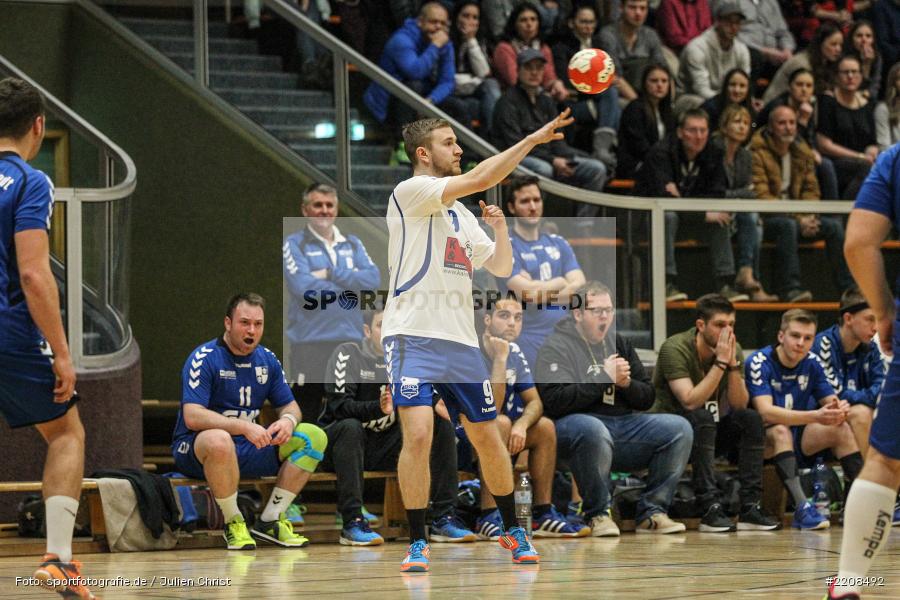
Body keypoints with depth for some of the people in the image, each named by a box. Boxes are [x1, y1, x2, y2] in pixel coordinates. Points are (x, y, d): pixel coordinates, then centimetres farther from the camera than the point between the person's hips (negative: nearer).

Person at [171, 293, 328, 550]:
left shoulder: (267, 359, 7)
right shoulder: (204, 358, -14)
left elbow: (290, 406, 13)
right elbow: (192, 416, -24)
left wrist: (288, 420, -14)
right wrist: (244, 427, -34)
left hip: (249, 449, 7)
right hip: (196, 449, -6)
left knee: (314, 437, -7)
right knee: (219, 441, -42)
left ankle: (270, 520, -6)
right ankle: (233, 523, -21)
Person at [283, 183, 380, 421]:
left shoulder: (352, 244, 15)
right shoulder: (295, 244, 1)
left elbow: (373, 278, -1)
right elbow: (301, 286, -15)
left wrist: (332, 274, -10)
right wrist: (349, 285, -5)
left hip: (350, 341, 5)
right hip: (310, 344, -5)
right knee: (306, 413, -3)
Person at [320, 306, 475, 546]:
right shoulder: (347, 355, -7)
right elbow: (338, 406, -20)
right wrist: (378, 408, -37)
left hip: (385, 450, 5)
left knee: (442, 424, -9)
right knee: (350, 427, -37)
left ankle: (443, 519, -14)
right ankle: (352, 522, -35)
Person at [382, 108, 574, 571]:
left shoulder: (460, 214, 20)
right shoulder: (410, 192, -5)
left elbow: (501, 268, 23)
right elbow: (479, 179, -16)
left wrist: (500, 227, 5)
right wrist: (533, 139, -14)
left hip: (460, 341, 7)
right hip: (412, 337, -7)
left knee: (487, 438, 11)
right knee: (418, 434, -20)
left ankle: (512, 532, 28)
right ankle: (417, 543, -9)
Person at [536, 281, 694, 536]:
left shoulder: (618, 343, 19)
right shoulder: (556, 346, -1)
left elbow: (647, 397, 19)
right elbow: (555, 400, -16)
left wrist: (626, 383, -4)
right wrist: (604, 378, -14)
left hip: (623, 424, 6)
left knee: (679, 428, -12)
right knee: (593, 429, -41)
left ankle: (652, 512, -8)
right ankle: (598, 514, -22)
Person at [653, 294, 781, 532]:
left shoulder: (733, 350, -1)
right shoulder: (675, 349, -19)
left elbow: (740, 405, -9)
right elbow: (690, 402, -30)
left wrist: (733, 364, -22)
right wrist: (720, 363, -28)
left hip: (707, 433, 6)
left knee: (751, 419, -16)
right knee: (702, 418, -34)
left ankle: (750, 507, -20)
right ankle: (710, 508, -35)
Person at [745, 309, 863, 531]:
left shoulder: (812, 363, 0)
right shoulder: (759, 362, -19)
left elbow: (830, 401, 1)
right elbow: (765, 412, -31)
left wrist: (839, 410, -27)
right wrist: (815, 416, -42)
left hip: (798, 439, 6)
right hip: (762, 440, -6)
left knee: (841, 429, -14)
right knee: (780, 431, -35)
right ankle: (802, 509, -45)